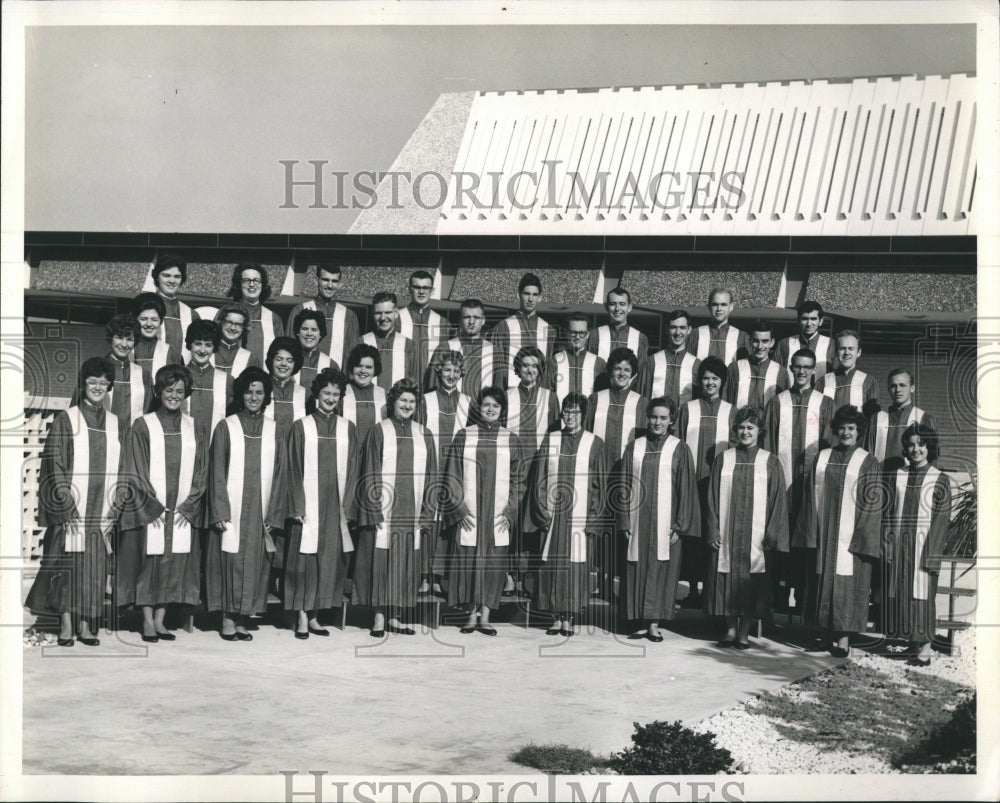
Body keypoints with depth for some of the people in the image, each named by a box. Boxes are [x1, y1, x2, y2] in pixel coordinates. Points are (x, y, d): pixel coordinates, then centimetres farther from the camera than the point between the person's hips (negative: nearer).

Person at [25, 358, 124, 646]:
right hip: (71, 511, -3)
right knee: (68, 565, -4)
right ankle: (66, 626, 4)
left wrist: (116, 507, 1)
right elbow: (55, 466, -4)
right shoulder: (65, 420, 2)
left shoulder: (118, 426, 12)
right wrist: (66, 506, -11)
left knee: (96, 569, 2)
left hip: (102, 513, 3)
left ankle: (86, 625, 9)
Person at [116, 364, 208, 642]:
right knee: (149, 561, -2)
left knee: (175, 564, 2)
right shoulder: (142, 426, 1)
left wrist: (188, 506, -3)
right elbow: (134, 471, -3)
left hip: (183, 512, 3)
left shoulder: (195, 430, 10)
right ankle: (148, 621, 6)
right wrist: (151, 505, -10)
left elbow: (200, 472, 8)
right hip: (149, 510, -3)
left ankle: (160, 619, 10)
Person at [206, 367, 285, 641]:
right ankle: (228, 619, 6)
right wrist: (220, 512, -10)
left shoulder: (274, 431, 7)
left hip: (260, 511, 2)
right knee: (231, 560, -3)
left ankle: (243, 619, 12)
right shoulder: (225, 427, 0)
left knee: (255, 563, 4)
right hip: (232, 509, -2)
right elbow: (217, 473, -3)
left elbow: (278, 474, 6)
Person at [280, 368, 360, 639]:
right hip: (307, 505, -3)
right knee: (305, 561, -3)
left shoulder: (348, 429, 9)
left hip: (336, 505, 3)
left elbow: (353, 471, 8)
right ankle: (303, 617, 4)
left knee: (331, 561, 3)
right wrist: (297, 507, -9)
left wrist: (347, 507, -1)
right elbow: (293, 469, -1)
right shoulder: (301, 426, 2)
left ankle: (315, 615, 13)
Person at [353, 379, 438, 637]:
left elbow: (431, 477, 9)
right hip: (384, 510, -3)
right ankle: (380, 618, 5)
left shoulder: (424, 436, 10)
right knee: (381, 562, -2)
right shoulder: (379, 432, 1)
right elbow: (370, 475, -3)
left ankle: (395, 617, 13)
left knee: (406, 564, 5)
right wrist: (375, 511, -12)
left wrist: (427, 514, 1)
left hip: (412, 514, 3)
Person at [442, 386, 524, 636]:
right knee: (469, 560, 0)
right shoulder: (463, 436, 3)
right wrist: (459, 508, -6)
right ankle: (472, 614, 9)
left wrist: (510, 510, -3)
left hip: (499, 514, 1)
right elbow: (451, 476, 2)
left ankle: (485, 617, 5)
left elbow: (518, 478, 7)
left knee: (494, 562, 0)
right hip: (468, 512, -1)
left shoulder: (510, 439, 7)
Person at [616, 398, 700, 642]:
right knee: (637, 570, 3)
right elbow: (624, 487, 8)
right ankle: (640, 622, 10)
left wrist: (679, 525, -7)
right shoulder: (634, 448, 8)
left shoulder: (679, 449, 2)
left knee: (661, 571, -1)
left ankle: (654, 622, 6)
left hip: (665, 521, -2)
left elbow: (686, 489, -1)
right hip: (638, 521, 2)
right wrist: (624, 522, 0)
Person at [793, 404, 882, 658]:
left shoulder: (867, 463, 1)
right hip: (824, 532, 3)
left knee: (847, 582, -3)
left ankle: (843, 637, 3)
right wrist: (810, 531, 2)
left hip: (851, 535, -3)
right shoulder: (822, 458, 9)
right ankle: (827, 634, 15)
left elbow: (872, 503, -3)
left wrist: (863, 537, -11)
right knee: (824, 579, 6)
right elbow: (812, 496, 9)